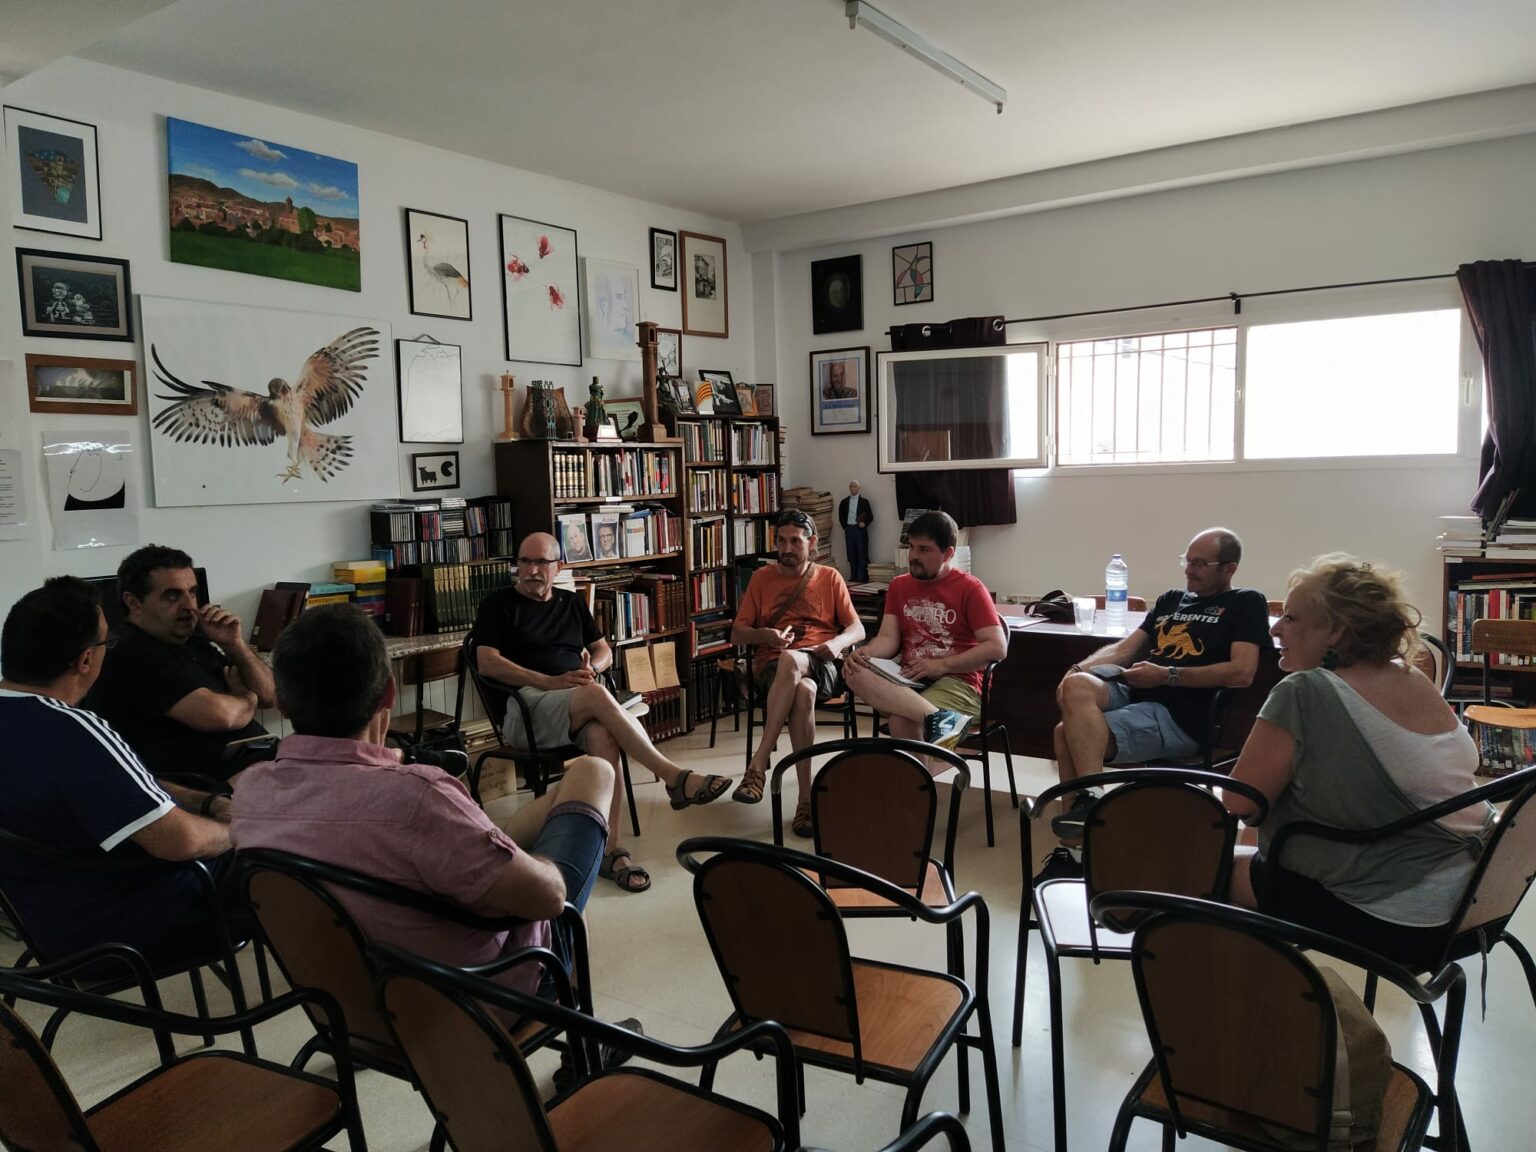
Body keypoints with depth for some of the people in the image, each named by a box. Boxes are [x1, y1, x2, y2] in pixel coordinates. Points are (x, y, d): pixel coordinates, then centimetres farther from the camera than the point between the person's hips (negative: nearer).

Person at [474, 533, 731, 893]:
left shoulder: (571, 603, 24)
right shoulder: (499, 605, 9)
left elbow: (604, 650, 27)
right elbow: (487, 663, -4)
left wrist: (591, 666, 1)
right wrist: (552, 682, -13)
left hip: (580, 708, 4)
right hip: (526, 707, -4)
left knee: (603, 736, -34)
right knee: (596, 695, -35)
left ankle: (611, 849, -38)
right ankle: (675, 778, -34)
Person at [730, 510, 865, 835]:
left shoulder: (830, 577, 16)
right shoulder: (761, 578, 17)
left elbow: (857, 629, 11)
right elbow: (737, 633, 13)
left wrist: (838, 643, -12)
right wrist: (763, 635, -10)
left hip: (821, 666, 0)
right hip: (772, 666, 1)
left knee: (791, 659, -40)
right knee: (803, 691, -39)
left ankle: (760, 761, -38)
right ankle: (806, 797, -38)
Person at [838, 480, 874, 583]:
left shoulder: (864, 501, 1)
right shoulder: (844, 502, 9)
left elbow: (870, 517, 2)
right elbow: (841, 516, 16)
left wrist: (864, 523, -13)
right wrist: (844, 526, 6)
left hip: (860, 529, -3)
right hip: (849, 529, 3)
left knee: (862, 554, -2)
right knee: (851, 554, 5)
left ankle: (862, 577, 1)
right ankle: (853, 576, 11)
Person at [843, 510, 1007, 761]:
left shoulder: (970, 589, 1)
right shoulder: (899, 586, 17)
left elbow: (997, 648, -8)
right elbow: (888, 639, 7)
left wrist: (940, 666, -15)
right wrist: (864, 653, -17)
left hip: (957, 682, -5)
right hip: (909, 679, 5)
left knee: (903, 721, -37)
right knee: (855, 673, -30)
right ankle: (937, 717, -43)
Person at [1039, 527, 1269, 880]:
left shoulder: (1245, 604, 7)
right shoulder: (1171, 599, 27)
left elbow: (1242, 673, -8)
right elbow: (1123, 649, 20)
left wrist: (1167, 675, -12)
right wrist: (1080, 668, 0)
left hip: (1179, 716, -6)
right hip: (1128, 691, 6)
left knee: (1068, 732, -27)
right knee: (1075, 686, -29)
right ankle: (1090, 808, -29)